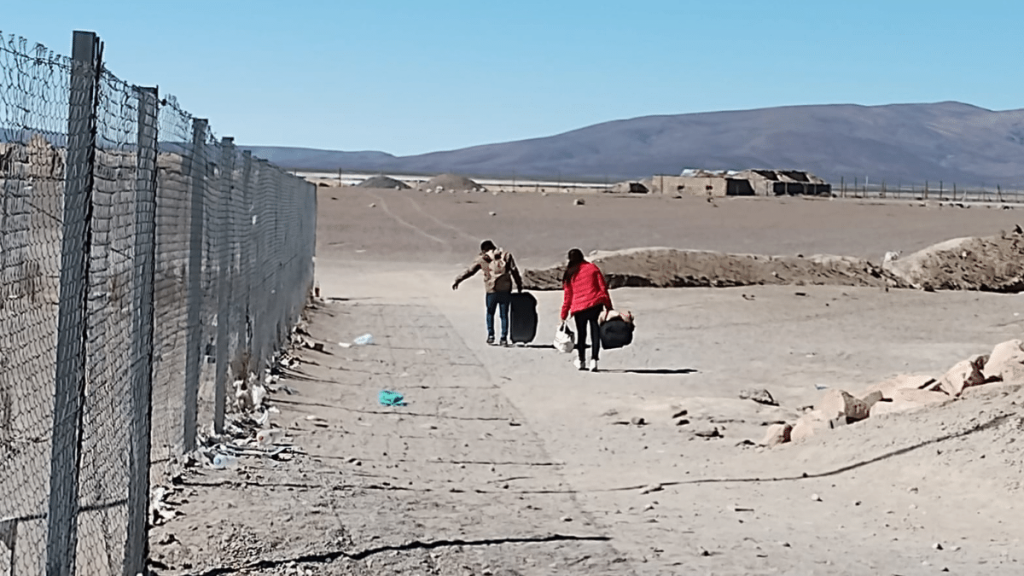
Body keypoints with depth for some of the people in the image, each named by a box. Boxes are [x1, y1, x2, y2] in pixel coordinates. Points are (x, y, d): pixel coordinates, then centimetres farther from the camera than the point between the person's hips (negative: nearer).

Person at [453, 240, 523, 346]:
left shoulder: (482, 259, 5)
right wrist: (519, 284, 6)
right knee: (504, 314, 7)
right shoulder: (506, 255, 7)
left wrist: (458, 280, 19)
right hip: (505, 290, 1)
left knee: (490, 313, 17)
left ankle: (490, 335, 11)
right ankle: (504, 338, 3)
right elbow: (514, 270, 2)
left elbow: (469, 271, 10)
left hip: (491, 291, -1)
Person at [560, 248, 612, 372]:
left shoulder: (569, 274, 5)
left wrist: (564, 315, 13)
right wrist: (608, 306, 5)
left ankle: (581, 361, 26)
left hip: (579, 308, 0)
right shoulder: (592, 268, 4)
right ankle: (593, 360, -7)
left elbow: (567, 296, 6)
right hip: (595, 305, 0)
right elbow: (603, 287, 1)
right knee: (595, 333, 3)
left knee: (581, 334, 14)